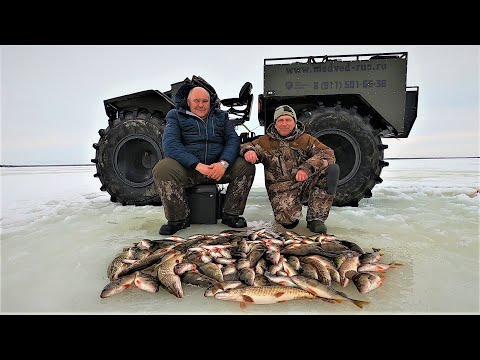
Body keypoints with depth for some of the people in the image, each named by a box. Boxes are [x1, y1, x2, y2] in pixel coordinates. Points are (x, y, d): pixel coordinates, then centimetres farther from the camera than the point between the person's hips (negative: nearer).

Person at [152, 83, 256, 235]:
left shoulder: (221, 116, 17)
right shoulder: (176, 116, 8)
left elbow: (233, 140, 3)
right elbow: (170, 144, -9)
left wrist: (224, 163, -19)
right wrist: (197, 165, -23)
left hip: (218, 167, 2)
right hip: (187, 168, -2)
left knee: (246, 166, -20)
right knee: (162, 169, -31)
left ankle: (231, 214, -4)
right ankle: (179, 219, -10)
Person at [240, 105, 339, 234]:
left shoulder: (306, 139, 8)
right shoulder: (265, 142, 11)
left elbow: (328, 153, -5)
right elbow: (244, 146, 8)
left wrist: (307, 168, -25)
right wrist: (248, 151, -20)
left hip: (306, 184, 2)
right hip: (282, 190, -2)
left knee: (332, 169, -24)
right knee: (287, 218, -31)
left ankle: (315, 218, -15)